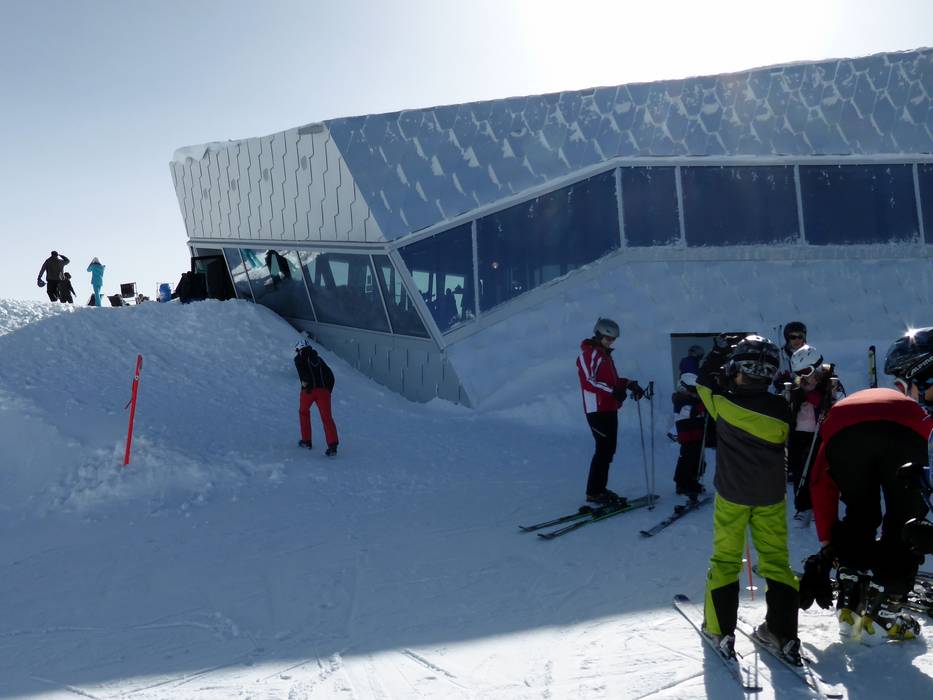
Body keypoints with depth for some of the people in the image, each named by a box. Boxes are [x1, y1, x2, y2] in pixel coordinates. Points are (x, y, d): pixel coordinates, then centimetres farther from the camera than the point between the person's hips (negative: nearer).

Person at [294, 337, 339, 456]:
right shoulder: (319, 359, 24)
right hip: (323, 390, 3)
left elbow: (301, 368, -11)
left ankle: (306, 440, 25)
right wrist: (328, 391, 22)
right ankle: (333, 444, -20)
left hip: (309, 389, -2)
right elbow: (330, 376, 19)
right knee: (327, 417, -3)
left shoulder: (299, 358, 13)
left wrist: (304, 381, -16)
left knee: (304, 412, 23)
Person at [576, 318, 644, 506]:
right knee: (604, 450, -11)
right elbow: (588, 381, -20)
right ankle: (593, 493, -5)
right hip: (597, 410, -10)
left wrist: (629, 384, 9)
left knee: (608, 449, 11)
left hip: (609, 409, 10)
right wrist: (613, 391, -26)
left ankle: (599, 489, 20)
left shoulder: (604, 354, 21)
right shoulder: (588, 353, -9)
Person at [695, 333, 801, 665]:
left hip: (731, 495, -2)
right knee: (776, 561, 12)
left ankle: (721, 630, 14)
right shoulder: (780, 410, -10)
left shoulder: (723, 402, -15)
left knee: (725, 560, 10)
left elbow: (705, 379, 5)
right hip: (771, 497, 2)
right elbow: (787, 445, 5)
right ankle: (783, 634, 17)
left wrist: (719, 349, 18)